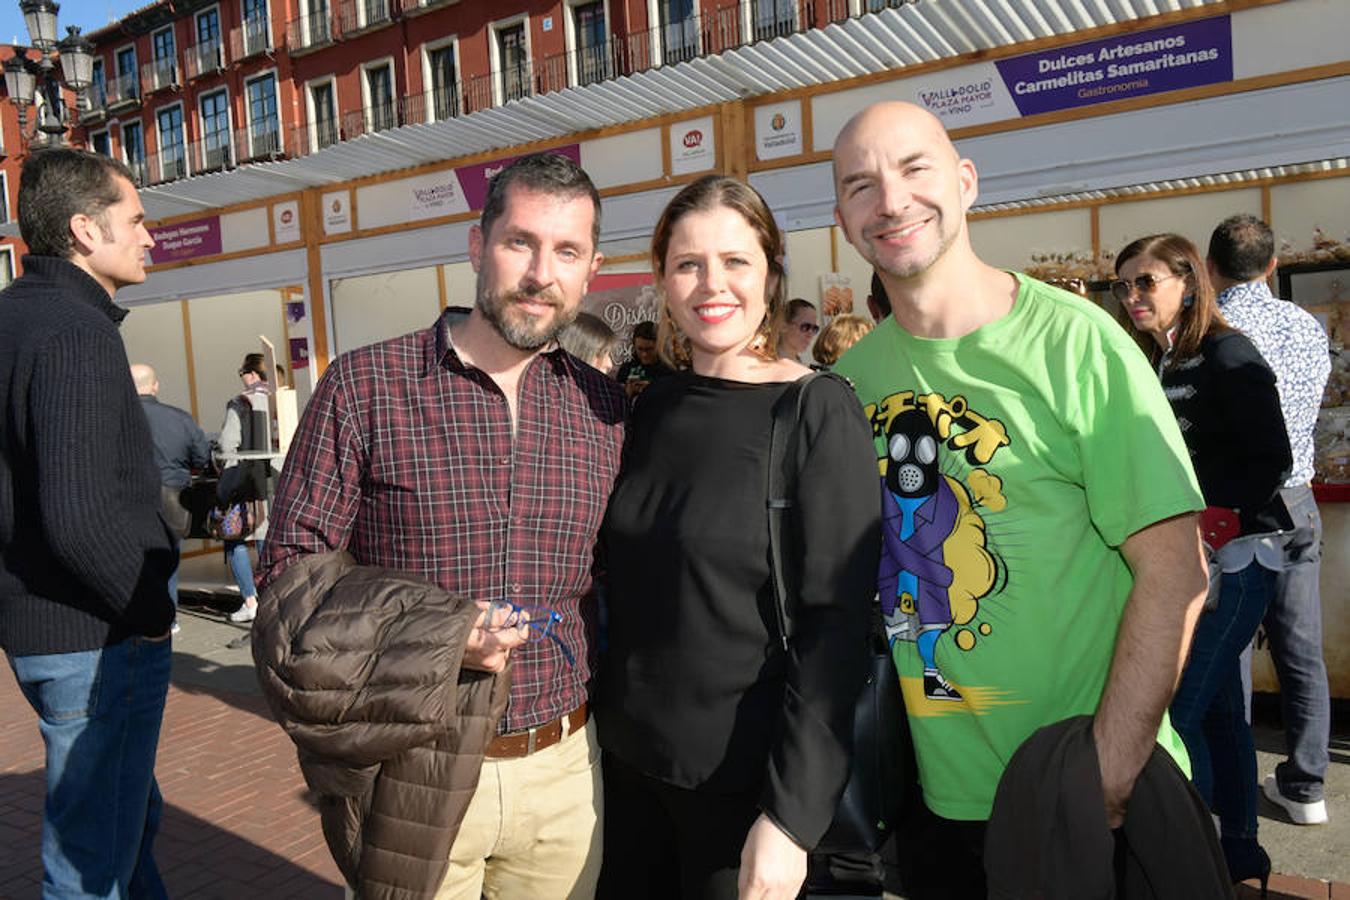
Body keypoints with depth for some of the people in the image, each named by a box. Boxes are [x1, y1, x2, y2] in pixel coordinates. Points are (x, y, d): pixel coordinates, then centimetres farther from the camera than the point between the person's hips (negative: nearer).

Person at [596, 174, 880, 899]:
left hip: (745, 774, -5)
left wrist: (792, 813, -18)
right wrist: (605, 720, 8)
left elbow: (835, 625, -16)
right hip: (629, 755, 5)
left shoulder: (818, 414, -13)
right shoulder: (651, 408, 2)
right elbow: (626, 586, 9)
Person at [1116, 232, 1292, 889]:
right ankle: (1239, 850, 28)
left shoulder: (1227, 354, -9)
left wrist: (1210, 525, -21)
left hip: (1232, 557, -8)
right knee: (1216, 706, 15)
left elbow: (1271, 460, -14)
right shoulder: (1155, 364, 12)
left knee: (1174, 711, -10)